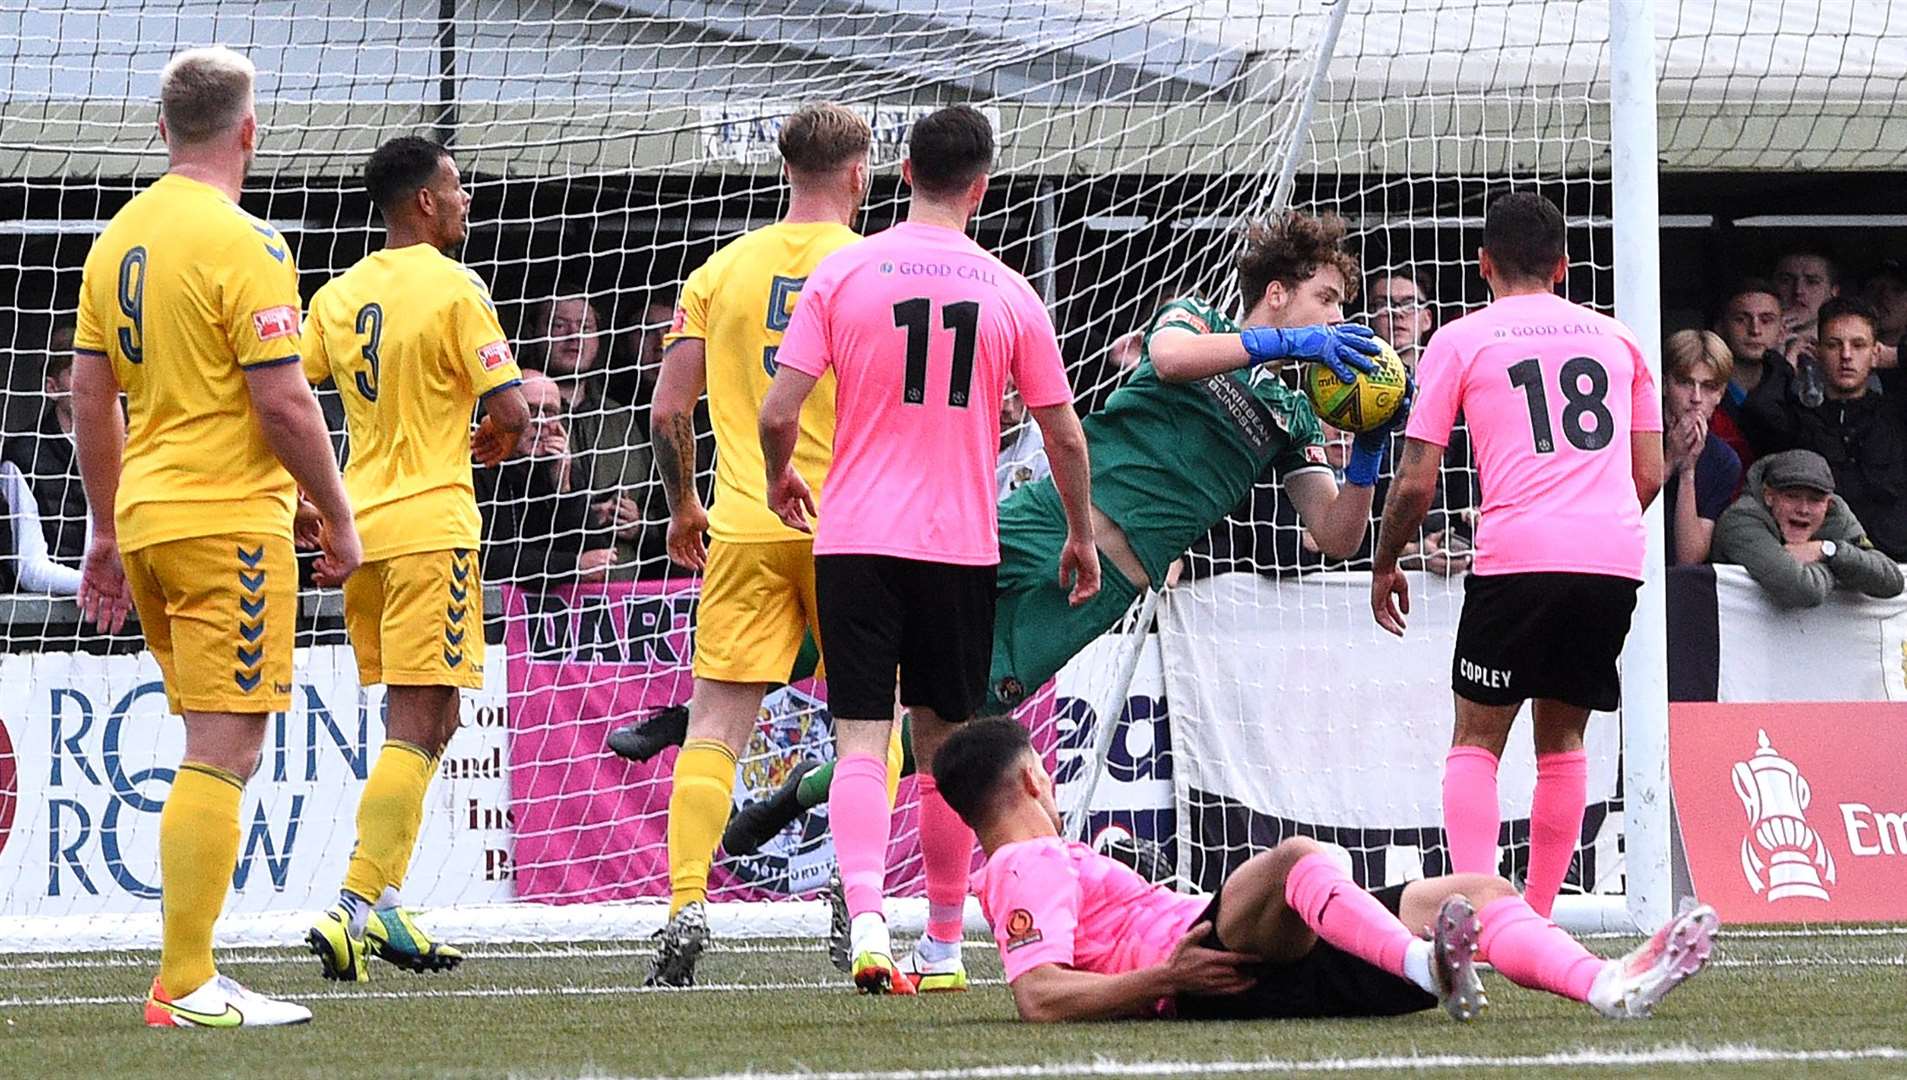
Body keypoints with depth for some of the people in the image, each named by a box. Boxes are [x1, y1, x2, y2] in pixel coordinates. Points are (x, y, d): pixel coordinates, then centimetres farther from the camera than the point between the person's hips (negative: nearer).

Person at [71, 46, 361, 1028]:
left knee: (218, 748, 15)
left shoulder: (118, 239, 11)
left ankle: (190, 972, 12)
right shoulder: (244, 245, -12)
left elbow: (89, 399, 15)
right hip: (230, 521, -8)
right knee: (222, 752, -6)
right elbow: (283, 401, -15)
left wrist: (108, 530, 23)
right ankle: (185, 986, -8)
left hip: (145, 519, 8)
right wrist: (338, 517, -4)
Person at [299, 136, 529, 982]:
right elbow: (511, 409, -14)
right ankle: (355, 907, -16)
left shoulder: (338, 296, 10)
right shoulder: (454, 289, -10)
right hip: (430, 523, -7)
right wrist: (496, 440, 9)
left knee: (430, 720, 17)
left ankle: (383, 908, 13)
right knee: (415, 726, -7)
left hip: (359, 524, 7)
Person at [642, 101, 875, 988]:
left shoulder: (724, 269, 6)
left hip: (744, 525, 2)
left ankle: (686, 904, -10)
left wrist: (682, 508, 19)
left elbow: (669, 409, 6)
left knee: (715, 724, 0)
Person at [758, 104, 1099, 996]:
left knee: (860, 740, -4)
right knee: (944, 745, 13)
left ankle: (866, 926, -23)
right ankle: (943, 945, 20)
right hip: (960, 546, 1)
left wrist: (781, 480, 16)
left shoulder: (841, 273, -3)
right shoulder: (1010, 295, 1)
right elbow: (1064, 435, 7)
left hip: (853, 540, -1)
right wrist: (1081, 535, 21)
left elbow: (778, 414, -6)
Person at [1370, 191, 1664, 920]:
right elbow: (1650, 471, 18)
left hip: (1518, 557, -3)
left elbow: (1416, 482, 4)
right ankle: (1536, 920, 13)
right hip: (1615, 558, 4)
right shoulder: (1615, 339, 18)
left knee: (1477, 738, 4)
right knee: (1562, 738, 15)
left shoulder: (1460, 342, 7)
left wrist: (1385, 566, 19)